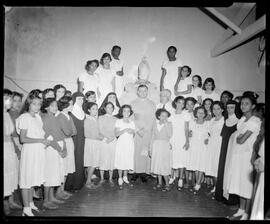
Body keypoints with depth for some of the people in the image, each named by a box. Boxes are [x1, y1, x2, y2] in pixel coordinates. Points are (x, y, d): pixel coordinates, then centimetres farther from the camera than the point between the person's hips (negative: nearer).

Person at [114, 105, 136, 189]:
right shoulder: (118, 121, -1)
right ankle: (120, 178, 10)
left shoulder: (132, 122, 9)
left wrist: (132, 132, -11)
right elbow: (116, 134, -9)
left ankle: (125, 177, 21)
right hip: (121, 143, -3)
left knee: (128, 160, 4)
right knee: (120, 161, -2)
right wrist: (125, 130, -21)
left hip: (130, 144, 3)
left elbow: (133, 135, 11)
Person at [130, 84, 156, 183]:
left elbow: (152, 119, 5)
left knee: (146, 151, -3)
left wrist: (145, 130, -7)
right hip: (136, 131, 0)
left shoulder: (152, 104, 10)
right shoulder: (133, 103, 8)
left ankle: (144, 172, 4)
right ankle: (136, 171, 6)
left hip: (147, 131, 0)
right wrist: (138, 130, -9)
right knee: (135, 151, -3)